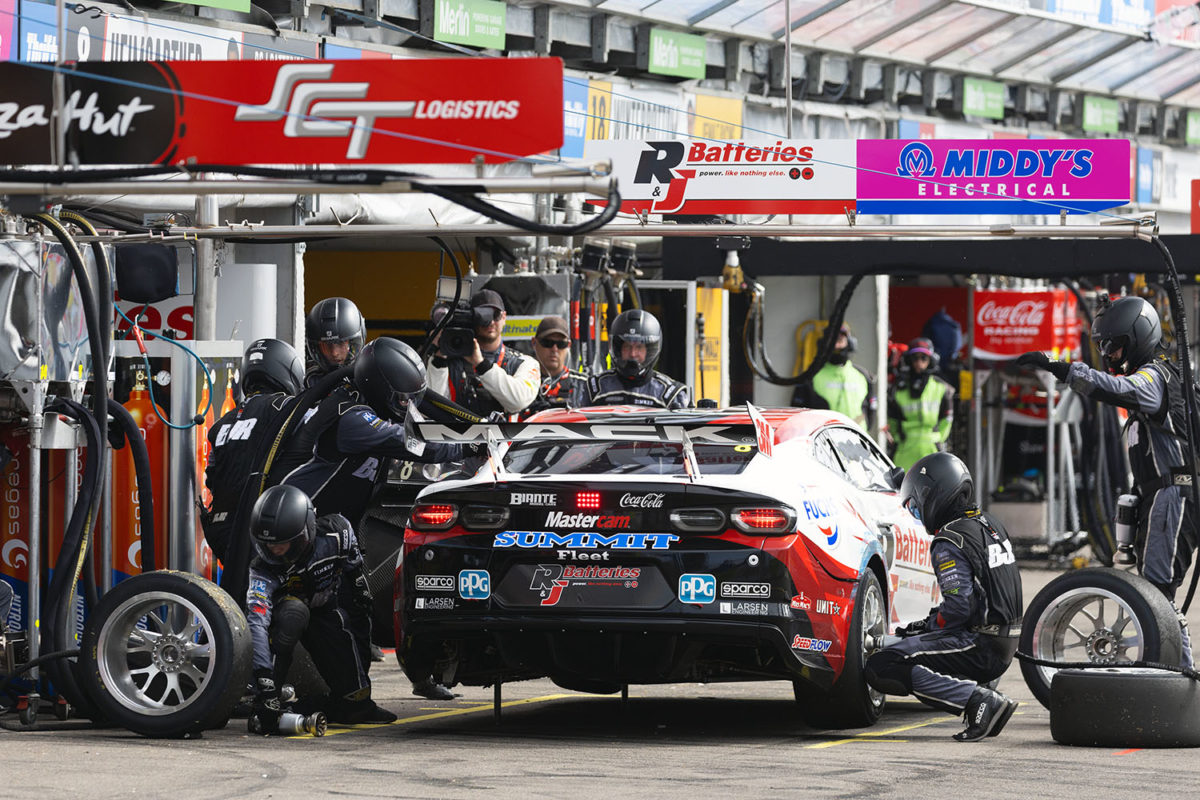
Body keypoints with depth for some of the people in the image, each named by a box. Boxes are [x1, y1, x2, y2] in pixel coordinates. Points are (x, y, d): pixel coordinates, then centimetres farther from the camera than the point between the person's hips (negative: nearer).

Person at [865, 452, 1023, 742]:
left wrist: (926, 626, -4)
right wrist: (929, 623, 19)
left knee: (881, 669, -16)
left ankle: (979, 699, -22)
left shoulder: (949, 544, -15)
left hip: (978, 646, -9)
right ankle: (988, 701, 8)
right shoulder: (991, 526, 14)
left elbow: (959, 607, -23)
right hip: (1005, 647, 9)